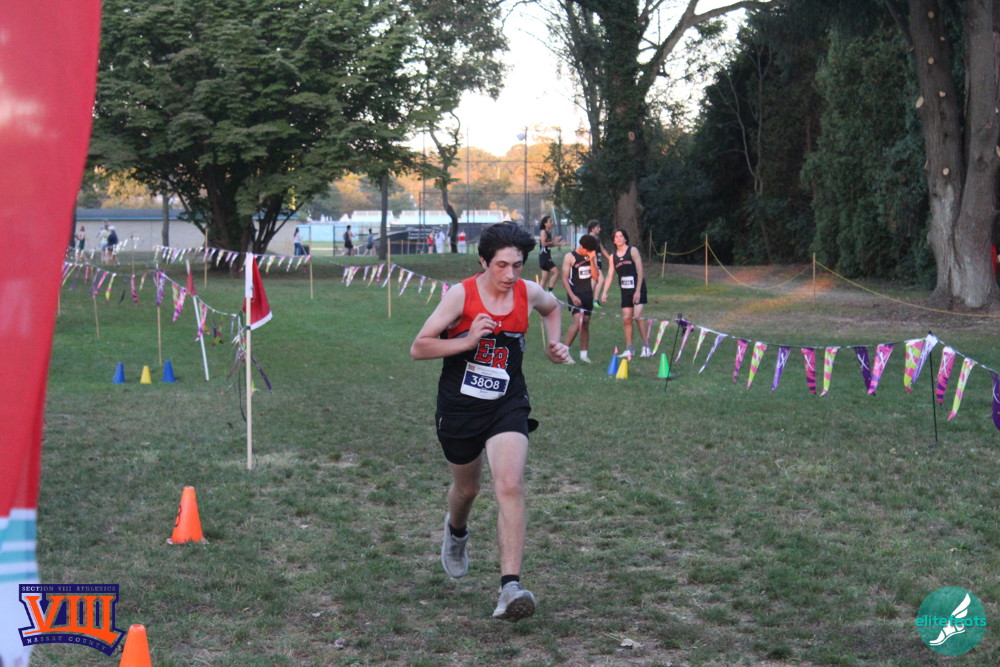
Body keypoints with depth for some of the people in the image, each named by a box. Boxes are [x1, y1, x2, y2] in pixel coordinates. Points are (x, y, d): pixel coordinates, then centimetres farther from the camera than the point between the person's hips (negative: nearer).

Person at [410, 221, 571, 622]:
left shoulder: (528, 293, -3)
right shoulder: (461, 295, -13)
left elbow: (551, 307, 23)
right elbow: (418, 348, -13)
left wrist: (554, 345, 7)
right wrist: (467, 340, -25)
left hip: (507, 407, 1)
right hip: (459, 408, -1)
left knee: (510, 487, -20)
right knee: (467, 487, 19)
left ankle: (510, 588, -25)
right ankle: (456, 531, 57)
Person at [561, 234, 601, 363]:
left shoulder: (592, 257, 8)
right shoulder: (570, 257, -8)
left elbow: (596, 276, 2)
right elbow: (565, 279, -9)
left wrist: (591, 260, -10)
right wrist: (572, 296, -18)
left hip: (588, 294, 6)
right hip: (575, 294, -6)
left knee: (586, 323, 8)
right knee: (578, 322, -19)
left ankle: (583, 353, 15)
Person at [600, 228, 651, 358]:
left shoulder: (633, 251, -5)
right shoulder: (613, 256, 9)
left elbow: (640, 271, -10)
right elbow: (610, 275, 9)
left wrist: (638, 291, -16)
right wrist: (605, 292, -3)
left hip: (637, 289, -5)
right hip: (625, 291, 5)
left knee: (637, 315, -17)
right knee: (627, 319, 2)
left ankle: (646, 346, -13)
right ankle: (629, 349, 9)